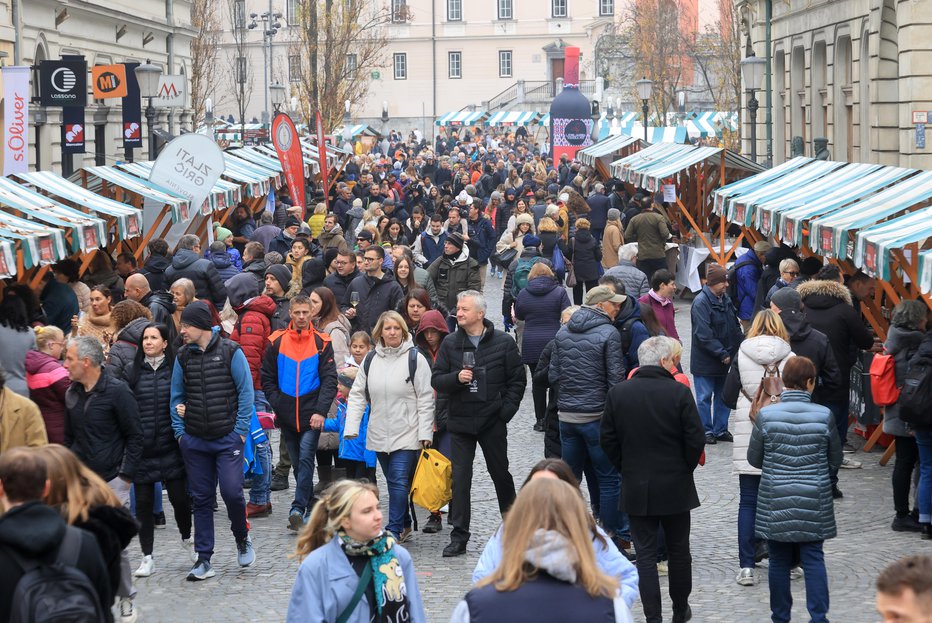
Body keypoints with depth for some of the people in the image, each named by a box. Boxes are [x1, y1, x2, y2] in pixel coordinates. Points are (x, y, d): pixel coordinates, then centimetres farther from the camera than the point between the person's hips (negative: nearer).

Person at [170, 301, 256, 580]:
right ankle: (203, 559, 11)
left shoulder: (230, 351, -4)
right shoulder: (183, 356, 7)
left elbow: (246, 392, -3)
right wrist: (179, 431, 5)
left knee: (232, 492, -12)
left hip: (228, 439, -4)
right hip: (194, 441, 4)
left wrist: (240, 430, -8)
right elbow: (176, 397, 15)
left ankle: (242, 538, 17)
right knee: (201, 499, 6)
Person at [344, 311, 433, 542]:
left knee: (399, 481, -11)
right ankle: (404, 525, 24)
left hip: (407, 434, -5)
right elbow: (357, 395, 10)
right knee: (393, 481, 12)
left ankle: (394, 529, -7)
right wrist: (351, 427, 0)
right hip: (379, 434, 5)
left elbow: (425, 399, -5)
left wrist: (425, 433, -9)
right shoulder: (370, 360, 8)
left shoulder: (415, 359, -5)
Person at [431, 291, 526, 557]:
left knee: (500, 473, 12)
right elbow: (437, 381, 4)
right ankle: (459, 537, 1)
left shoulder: (504, 342, -2)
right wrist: (456, 378, -16)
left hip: (492, 422, -1)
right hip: (460, 422, 1)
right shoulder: (450, 343, 3)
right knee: (460, 478, -2)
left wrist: (506, 410, -7)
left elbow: (517, 380, 2)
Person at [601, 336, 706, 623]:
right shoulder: (679, 392, -12)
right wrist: (685, 468, 7)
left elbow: (608, 441, 1)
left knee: (645, 554, 5)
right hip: (675, 487, -1)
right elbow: (696, 439, -10)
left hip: (636, 488, 1)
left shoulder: (617, 393, -4)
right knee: (678, 550, 15)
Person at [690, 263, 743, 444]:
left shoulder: (725, 299, 7)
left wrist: (737, 349, 5)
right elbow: (704, 335, -22)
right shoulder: (701, 302, -18)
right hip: (705, 361, -8)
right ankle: (706, 431, 14)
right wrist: (723, 354, -20)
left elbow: (735, 326, 16)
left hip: (726, 359, 8)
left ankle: (721, 429, 25)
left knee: (723, 395, 14)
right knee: (705, 397, 4)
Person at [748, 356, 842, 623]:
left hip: (775, 502, 0)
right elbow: (836, 459, 5)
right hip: (813, 502, 0)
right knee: (813, 559, 7)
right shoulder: (824, 416, -8)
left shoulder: (766, 415, -9)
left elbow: (753, 459, 1)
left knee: (779, 561, 10)